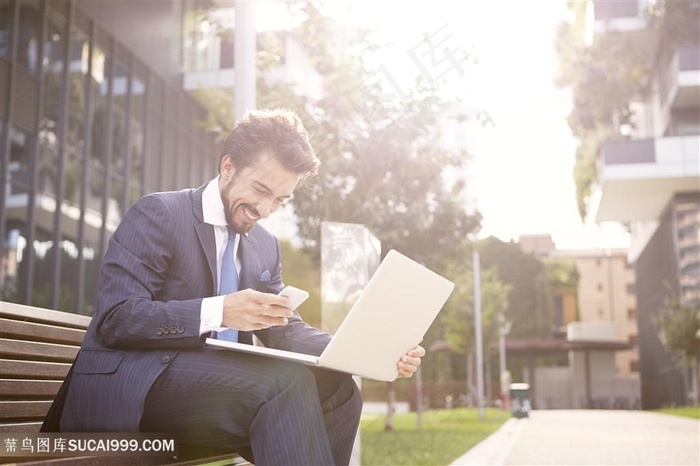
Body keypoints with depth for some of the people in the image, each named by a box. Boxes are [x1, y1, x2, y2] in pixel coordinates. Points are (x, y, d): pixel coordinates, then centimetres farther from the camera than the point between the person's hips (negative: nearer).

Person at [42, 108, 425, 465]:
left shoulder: (265, 246, 15)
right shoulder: (157, 213, -6)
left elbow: (284, 332, 10)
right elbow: (114, 319, -15)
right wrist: (217, 312, -30)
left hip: (213, 387, 7)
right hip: (127, 392, -7)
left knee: (336, 388, -13)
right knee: (287, 382, -27)